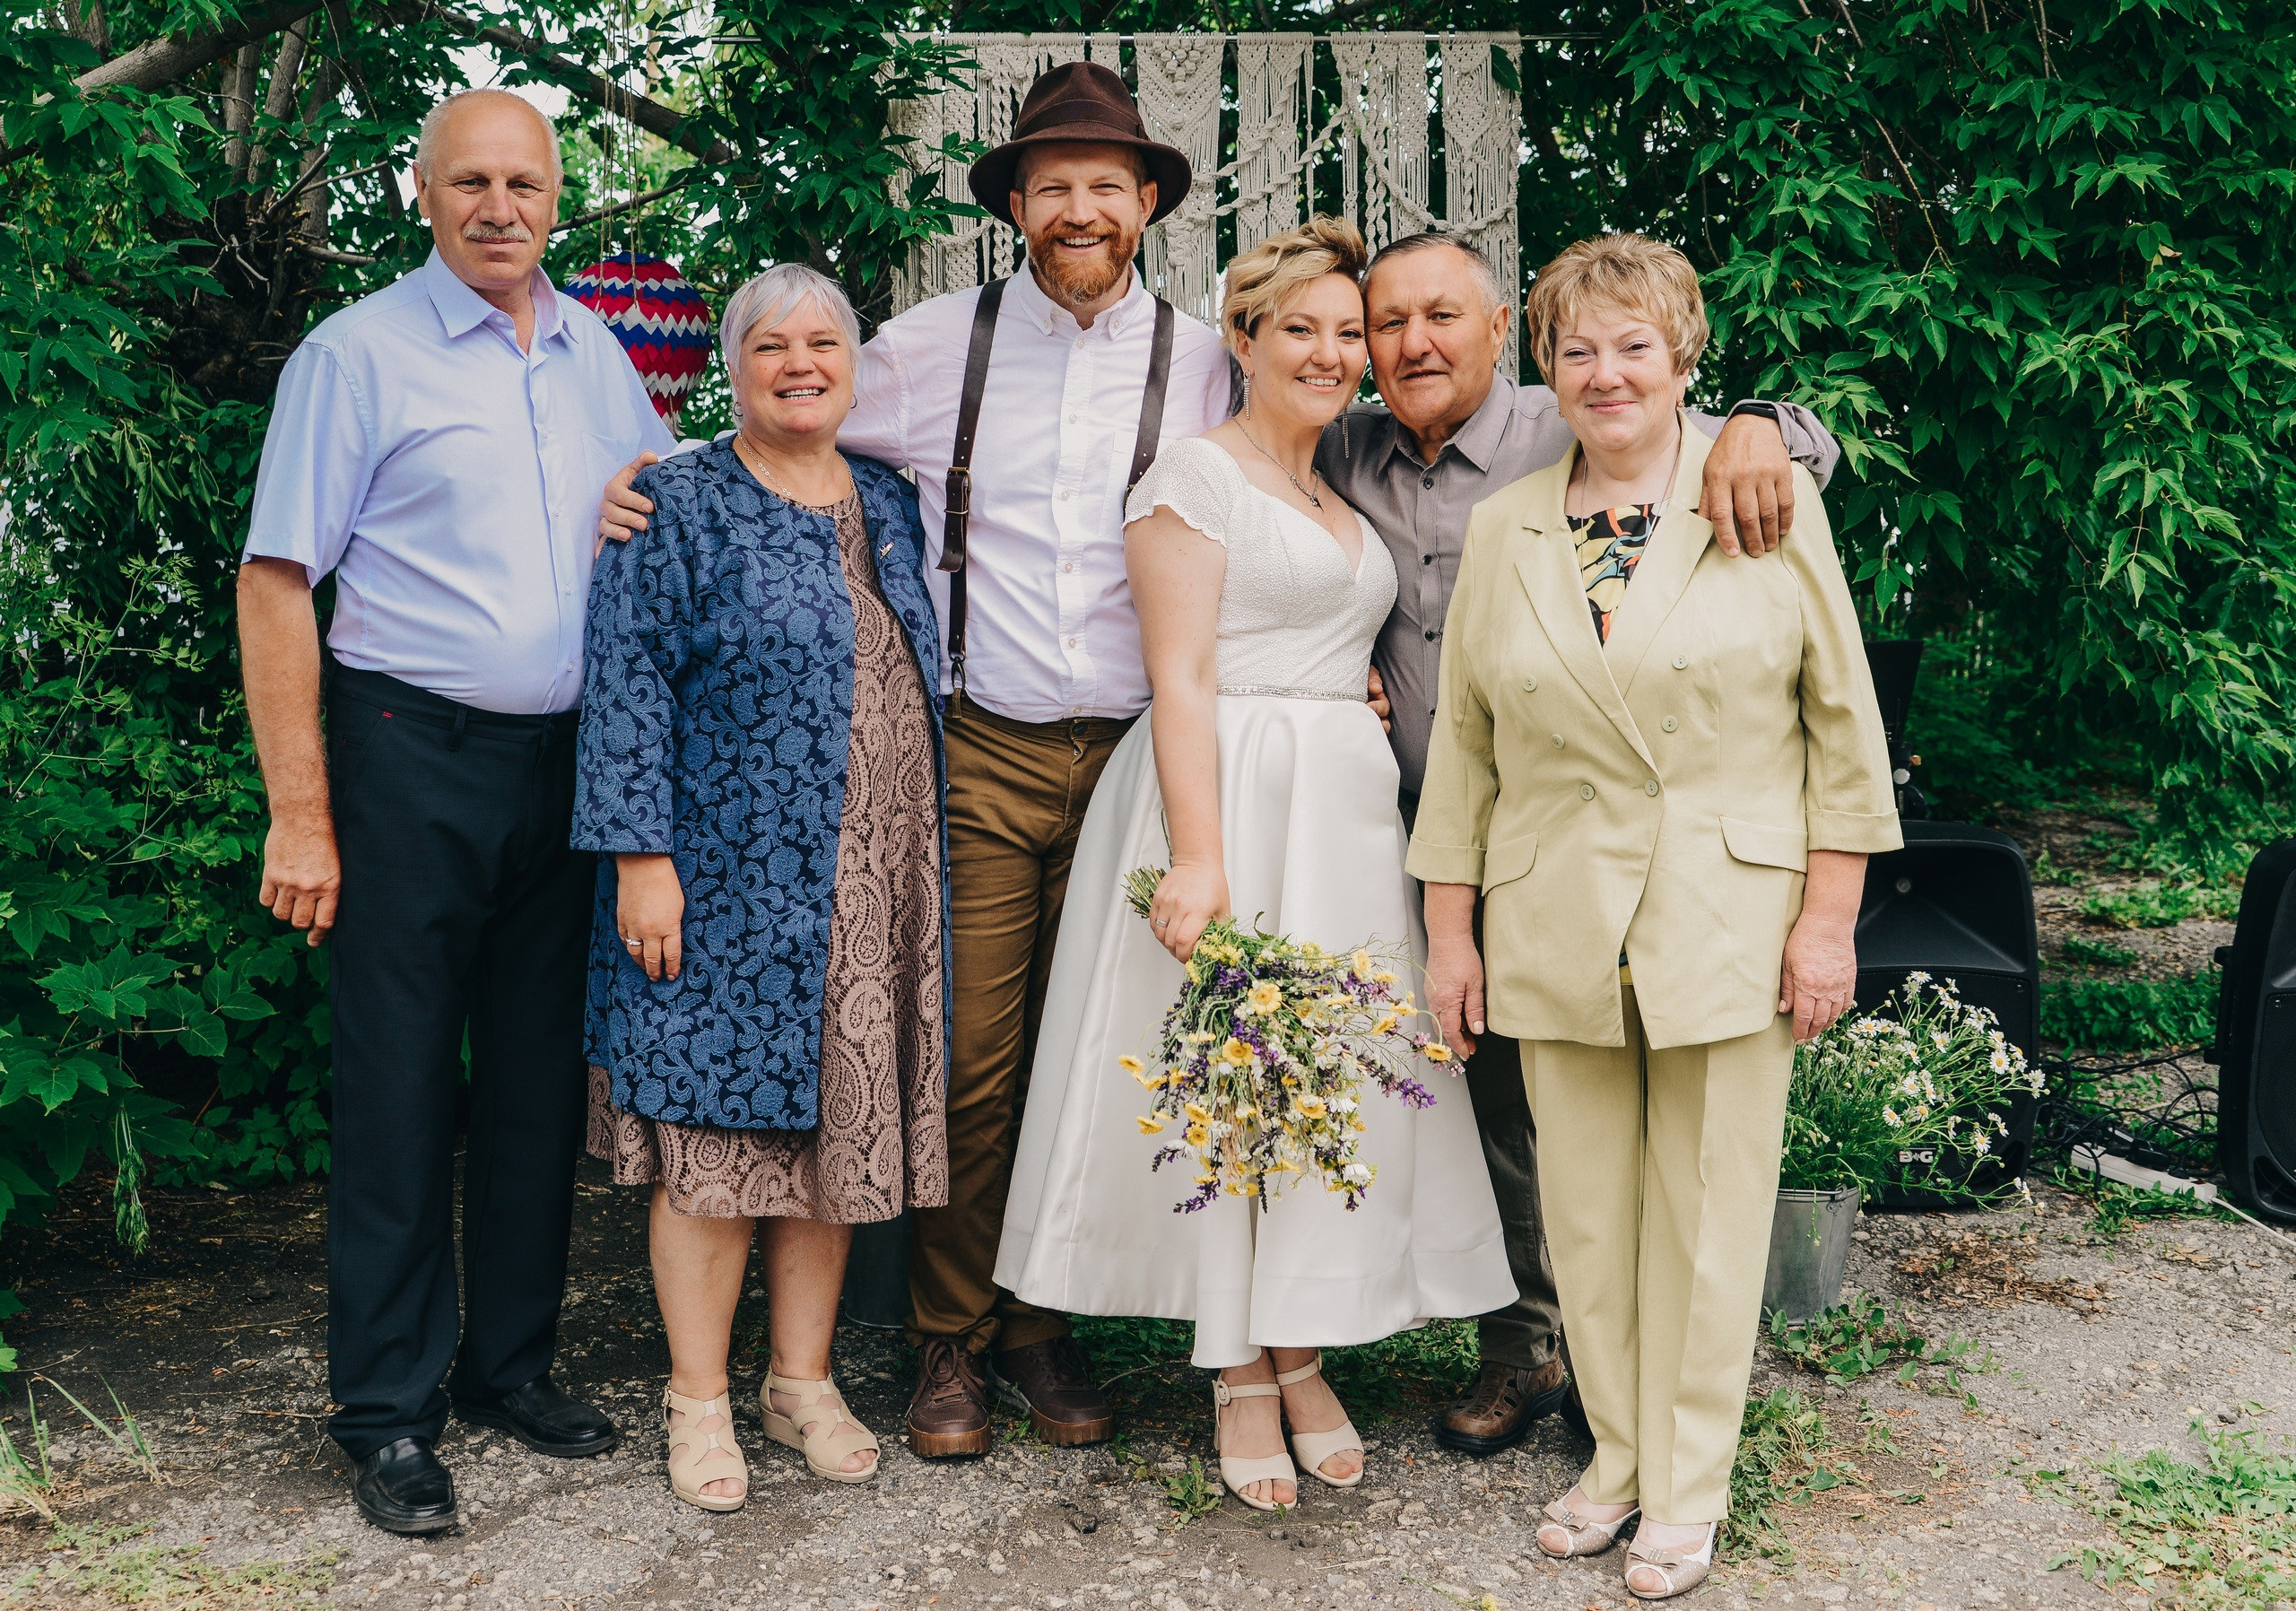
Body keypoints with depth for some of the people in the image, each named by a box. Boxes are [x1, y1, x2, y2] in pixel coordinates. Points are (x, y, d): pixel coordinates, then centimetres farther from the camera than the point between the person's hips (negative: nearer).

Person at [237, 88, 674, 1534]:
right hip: (416, 757, -5)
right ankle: (388, 1412, 12)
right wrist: (301, 814, -14)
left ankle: (512, 1362, 27)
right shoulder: (358, 353, -5)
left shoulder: (596, 351, 11)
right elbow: (277, 582, -8)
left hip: (572, 758, 5)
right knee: (403, 1088, 0)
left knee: (544, 1077, 12)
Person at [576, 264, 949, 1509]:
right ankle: (698, 1400, 14)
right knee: (718, 1126, 0)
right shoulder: (681, 504, -3)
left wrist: (919, 856, 15)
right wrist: (641, 855, -16)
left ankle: (805, 1382, 23)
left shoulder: (889, 507, 13)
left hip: (871, 887, 5)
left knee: (836, 1120, 10)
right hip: (730, 880, -5)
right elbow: (626, 681, -9)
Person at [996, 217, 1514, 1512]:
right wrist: (1198, 856, -21)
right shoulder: (1196, 478, -4)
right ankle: (1241, 1381, 10)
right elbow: (1180, 680, -12)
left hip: (1348, 808, 7)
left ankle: (1301, 1355, 19)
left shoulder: (1348, 494, 19)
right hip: (1230, 796, -7)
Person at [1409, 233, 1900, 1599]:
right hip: (1556, 932, 3)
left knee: (1708, 1215, 5)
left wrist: (1831, 917, -5)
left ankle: (1689, 1489, 20)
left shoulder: (1772, 500, 0)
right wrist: (1452, 926, 7)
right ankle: (1616, 1455, 26)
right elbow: (1464, 743, 10)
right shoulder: (1503, 529, 7)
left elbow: (1843, 719, 0)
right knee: (1585, 1213, 9)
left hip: (1730, 922, -2)